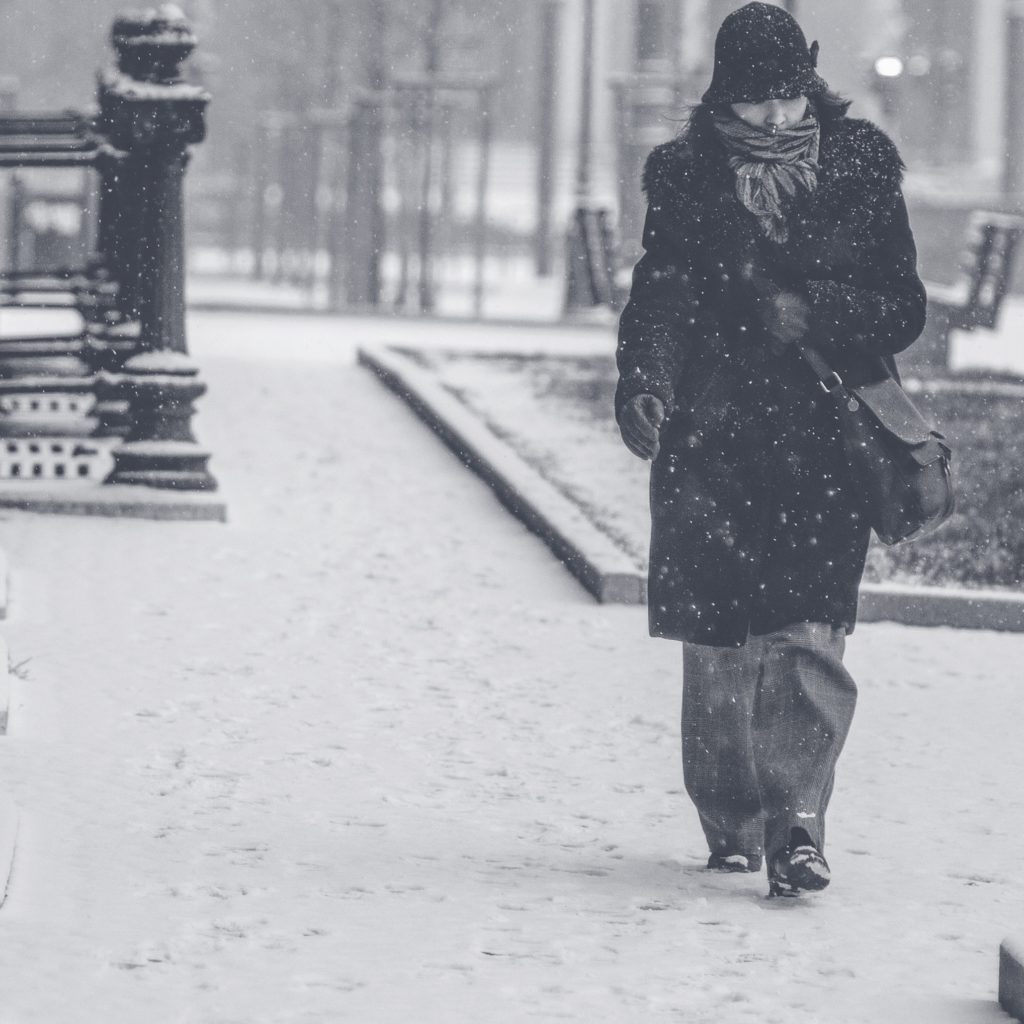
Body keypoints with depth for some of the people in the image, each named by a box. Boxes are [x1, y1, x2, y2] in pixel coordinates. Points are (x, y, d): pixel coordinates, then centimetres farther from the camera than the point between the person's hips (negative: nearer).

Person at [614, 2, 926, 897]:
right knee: (717, 643, 3)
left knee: (809, 637, -14)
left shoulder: (862, 173, 5)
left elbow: (904, 310, 6)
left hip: (825, 436, -1)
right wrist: (643, 387, -18)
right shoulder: (685, 178, 6)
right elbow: (659, 295, 0)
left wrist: (814, 310, -12)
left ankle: (796, 823, -16)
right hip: (712, 433, 1)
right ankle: (733, 825, 17)